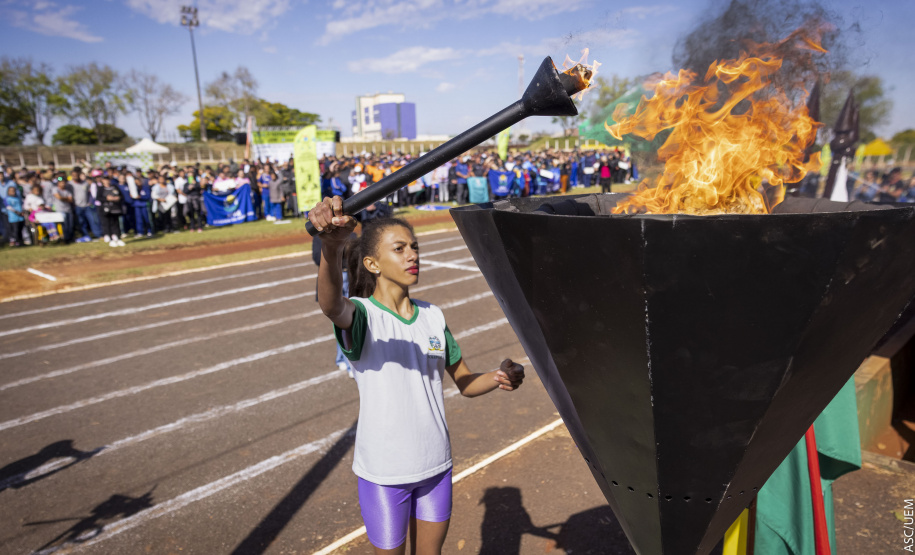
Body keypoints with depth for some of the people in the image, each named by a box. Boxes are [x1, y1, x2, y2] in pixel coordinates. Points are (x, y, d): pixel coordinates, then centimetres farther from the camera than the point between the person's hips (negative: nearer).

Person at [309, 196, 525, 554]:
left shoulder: (433, 316, 1)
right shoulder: (362, 314, -15)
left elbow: (465, 383, 6)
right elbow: (331, 306, -41)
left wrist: (498, 378, -16)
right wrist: (332, 244, -60)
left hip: (435, 464, 5)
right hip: (383, 471, -4)